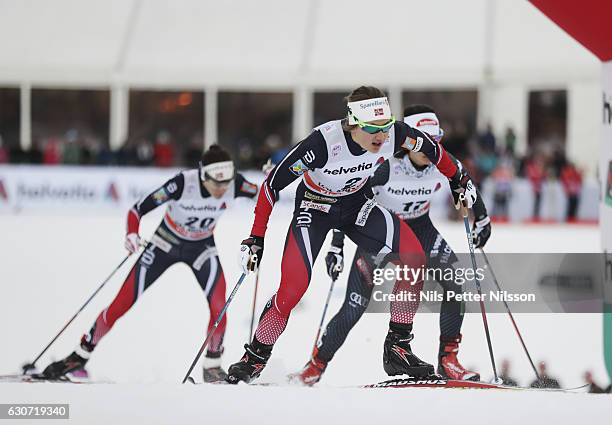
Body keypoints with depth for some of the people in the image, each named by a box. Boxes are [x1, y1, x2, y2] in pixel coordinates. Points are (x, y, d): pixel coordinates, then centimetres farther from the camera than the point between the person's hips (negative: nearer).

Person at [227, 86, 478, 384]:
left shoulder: (393, 134, -24)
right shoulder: (323, 142, -36)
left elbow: (428, 146, 0)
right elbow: (273, 183, -27)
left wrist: (458, 180, 11)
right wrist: (256, 239, -25)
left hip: (357, 204, 4)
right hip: (315, 207, -4)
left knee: (414, 257, -16)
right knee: (293, 287, -21)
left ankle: (397, 348, -7)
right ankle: (254, 360, 2)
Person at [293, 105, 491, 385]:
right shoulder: (385, 166, -30)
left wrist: (481, 220, 13)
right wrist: (336, 247, -21)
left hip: (420, 227, 3)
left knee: (457, 282, -21)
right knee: (355, 306, -13)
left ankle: (447, 360, -10)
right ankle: (315, 366, 5)